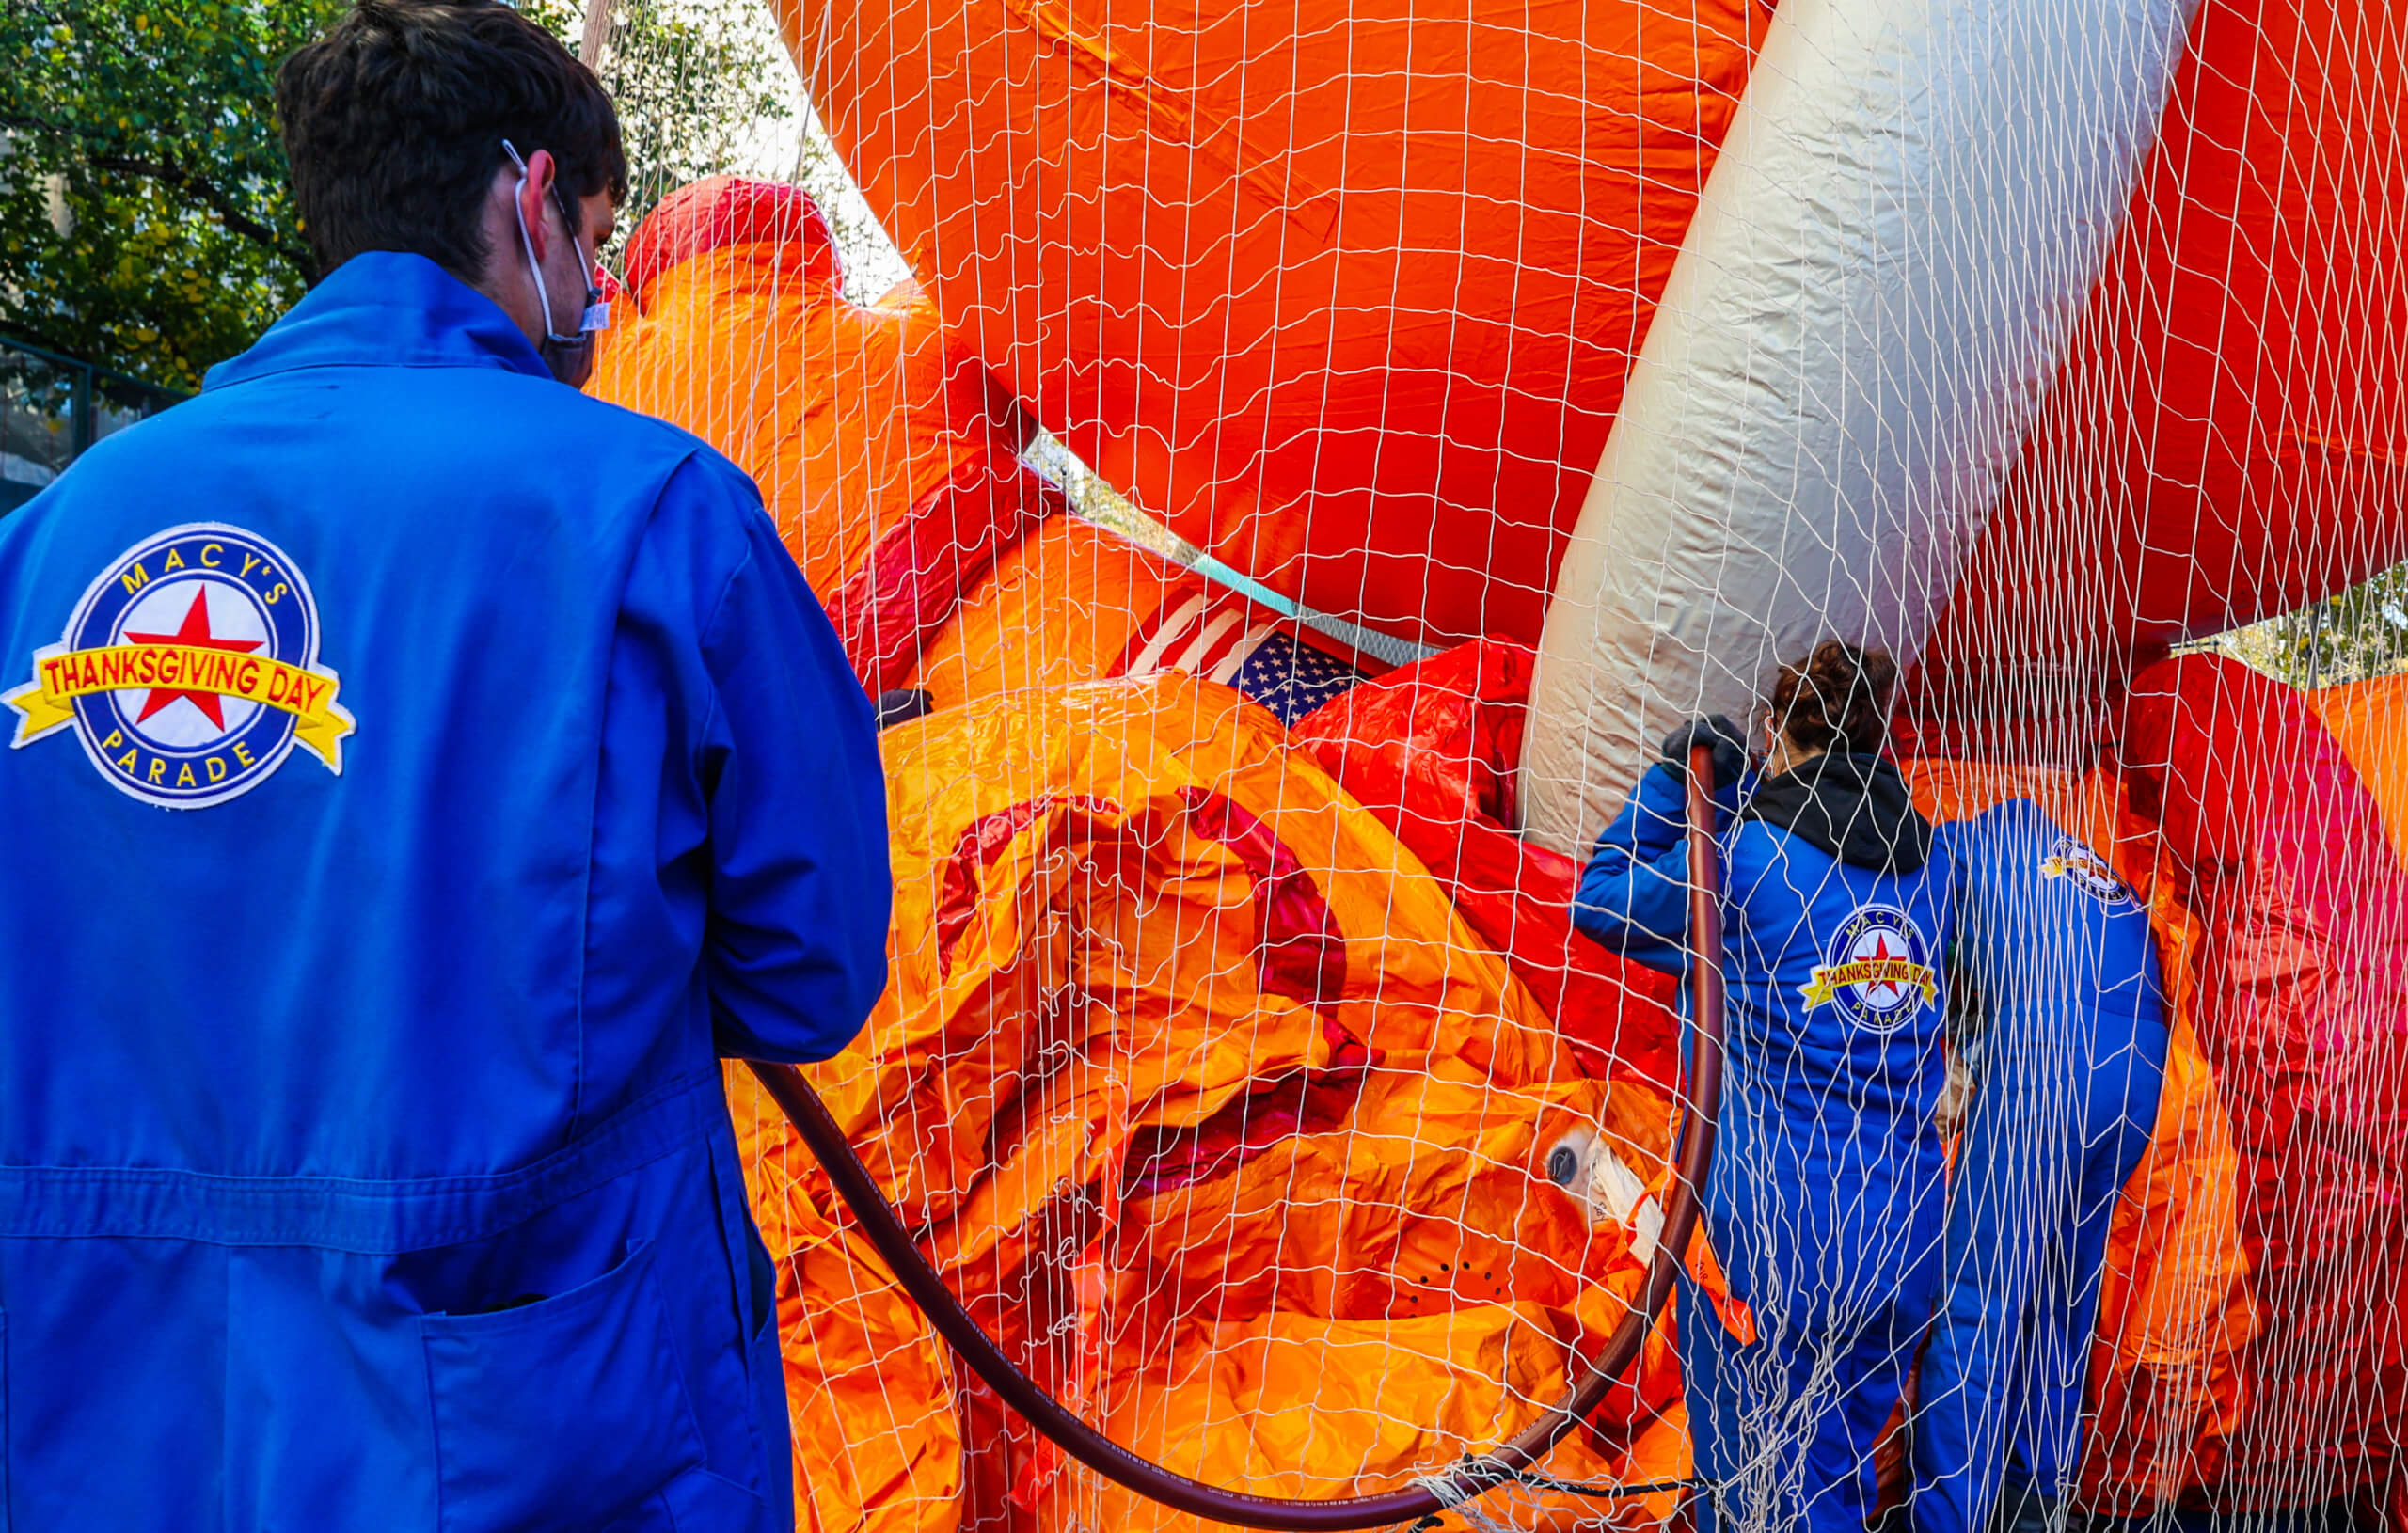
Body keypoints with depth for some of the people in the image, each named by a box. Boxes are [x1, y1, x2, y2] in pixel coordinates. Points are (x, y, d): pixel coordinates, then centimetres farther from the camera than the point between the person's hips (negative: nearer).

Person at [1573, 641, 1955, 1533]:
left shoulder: (1744, 858, -11)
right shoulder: (1928, 864, 4)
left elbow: (1600, 902, 3)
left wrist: (1673, 777, 5)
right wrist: (1744, 790, 24)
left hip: (1764, 1233, -5)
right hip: (1901, 1239, 5)